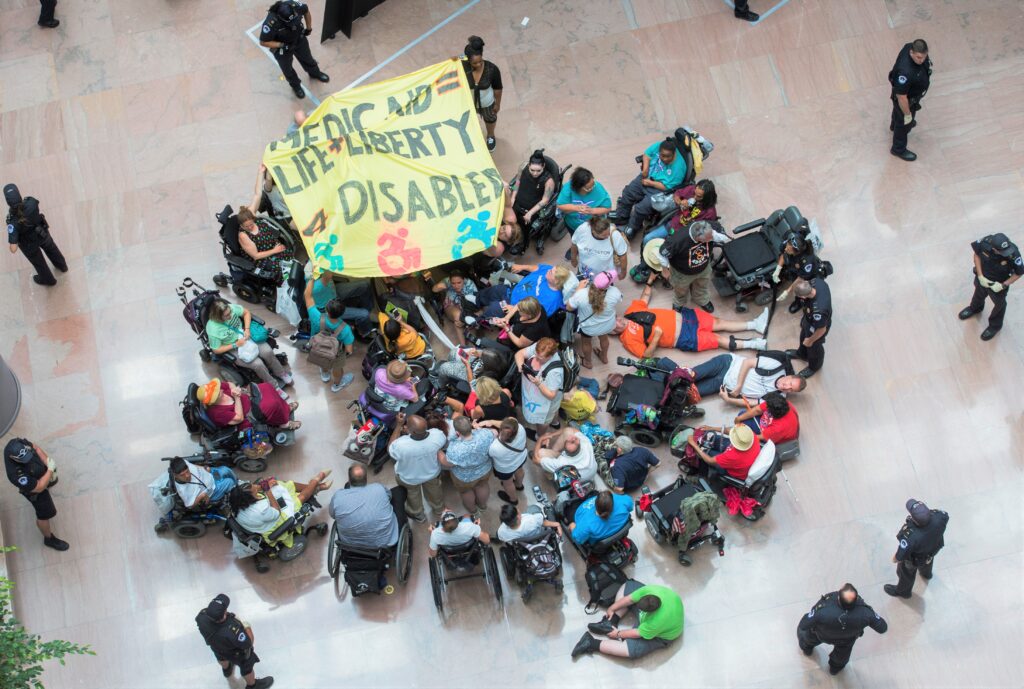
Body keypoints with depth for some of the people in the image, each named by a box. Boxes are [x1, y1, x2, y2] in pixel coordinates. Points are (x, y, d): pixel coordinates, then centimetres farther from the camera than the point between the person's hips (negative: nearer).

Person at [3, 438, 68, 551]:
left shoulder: (17, 444, -33)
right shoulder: (16, 474, -47)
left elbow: (35, 447, -11)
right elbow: (39, 488, -33)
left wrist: (47, 461, -22)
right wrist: (50, 470, -29)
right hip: (34, 487, -6)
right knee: (45, 515, 17)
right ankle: (49, 539, 45)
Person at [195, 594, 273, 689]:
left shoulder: (202, 616, -38)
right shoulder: (233, 631, -50)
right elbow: (248, 644, -32)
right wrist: (247, 628, -19)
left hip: (216, 647, 5)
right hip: (236, 653, -5)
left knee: (221, 656, 40)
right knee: (246, 667, 28)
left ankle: (226, 669, 72)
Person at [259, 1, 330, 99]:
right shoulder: (271, 23, -43)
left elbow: (306, 11, -7)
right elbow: (263, 42, -27)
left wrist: (309, 28, -1)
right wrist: (282, 45, -30)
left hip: (299, 39, 3)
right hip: (281, 47, -3)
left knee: (307, 59, 30)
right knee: (287, 69, 23)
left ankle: (315, 73, 62)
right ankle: (296, 85, 54)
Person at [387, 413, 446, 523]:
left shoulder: (401, 445, -46)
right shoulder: (437, 435, -37)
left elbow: (390, 449, -21)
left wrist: (398, 425, -24)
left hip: (409, 477, -2)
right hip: (432, 472, 2)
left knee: (413, 494, 32)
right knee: (433, 489, 36)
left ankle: (418, 515, 61)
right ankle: (438, 508, 66)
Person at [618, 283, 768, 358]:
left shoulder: (631, 310, 2)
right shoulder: (628, 338, -15)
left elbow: (645, 296, 17)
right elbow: (647, 354, -17)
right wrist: (656, 337, -28)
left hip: (681, 316, 6)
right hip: (684, 338, -6)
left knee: (719, 323, 6)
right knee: (719, 340, -6)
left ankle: (755, 324, 13)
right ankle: (753, 344, 3)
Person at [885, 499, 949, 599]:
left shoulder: (911, 536, -50)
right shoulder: (938, 517, -39)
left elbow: (900, 556, -32)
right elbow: (945, 516, -12)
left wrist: (895, 558, -9)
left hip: (915, 559, -4)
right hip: (933, 549, 4)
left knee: (906, 573, 31)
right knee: (928, 561, 41)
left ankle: (903, 591, 62)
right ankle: (926, 573, 76)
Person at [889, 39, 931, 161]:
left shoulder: (911, 47, -26)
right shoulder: (906, 72, -49)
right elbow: (901, 96, -35)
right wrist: (907, 114, -21)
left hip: (910, 89, 7)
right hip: (907, 98, -7)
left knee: (898, 109, 37)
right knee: (905, 123, 20)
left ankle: (894, 125, 70)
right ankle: (899, 149, 48)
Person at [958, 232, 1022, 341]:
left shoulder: (1013, 254, -40)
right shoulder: (985, 242, -35)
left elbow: (1019, 273, -21)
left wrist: (1003, 285, -25)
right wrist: (980, 276, -17)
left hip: (999, 284, -3)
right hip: (982, 278, 3)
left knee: (999, 304, 27)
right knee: (979, 294, 35)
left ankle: (995, 326, 56)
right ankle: (975, 308, 69)